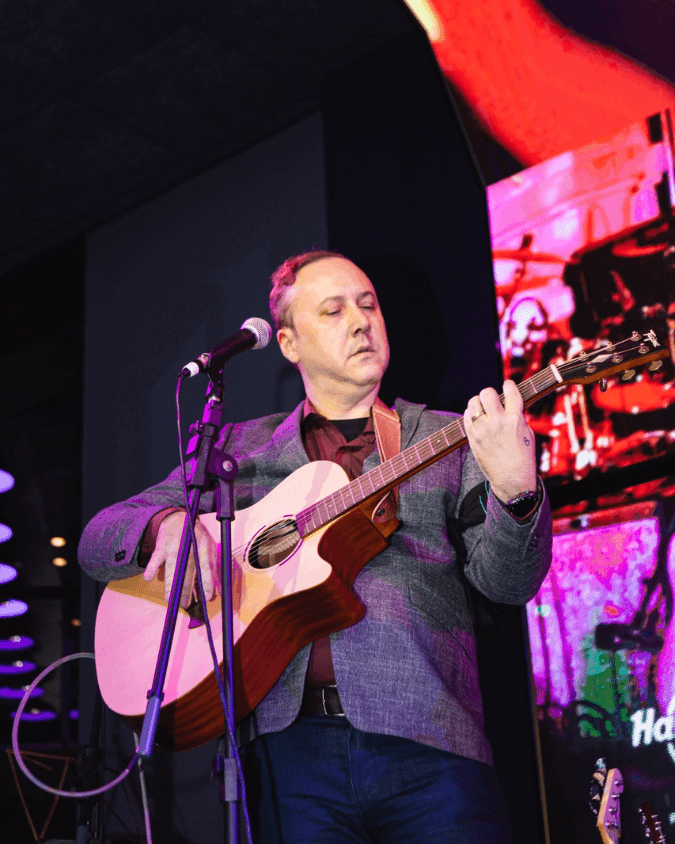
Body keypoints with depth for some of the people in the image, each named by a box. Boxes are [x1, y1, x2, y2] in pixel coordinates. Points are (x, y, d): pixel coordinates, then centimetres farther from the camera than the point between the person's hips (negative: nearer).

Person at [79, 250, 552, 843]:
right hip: (291, 743, 1)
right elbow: (97, 543, 11)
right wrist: (167, 525, -11)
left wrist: (515, 490, -21)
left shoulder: (454, 440, 11)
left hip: (429, 747, 0)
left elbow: (507, 582, 0)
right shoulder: (237, 450, 14)